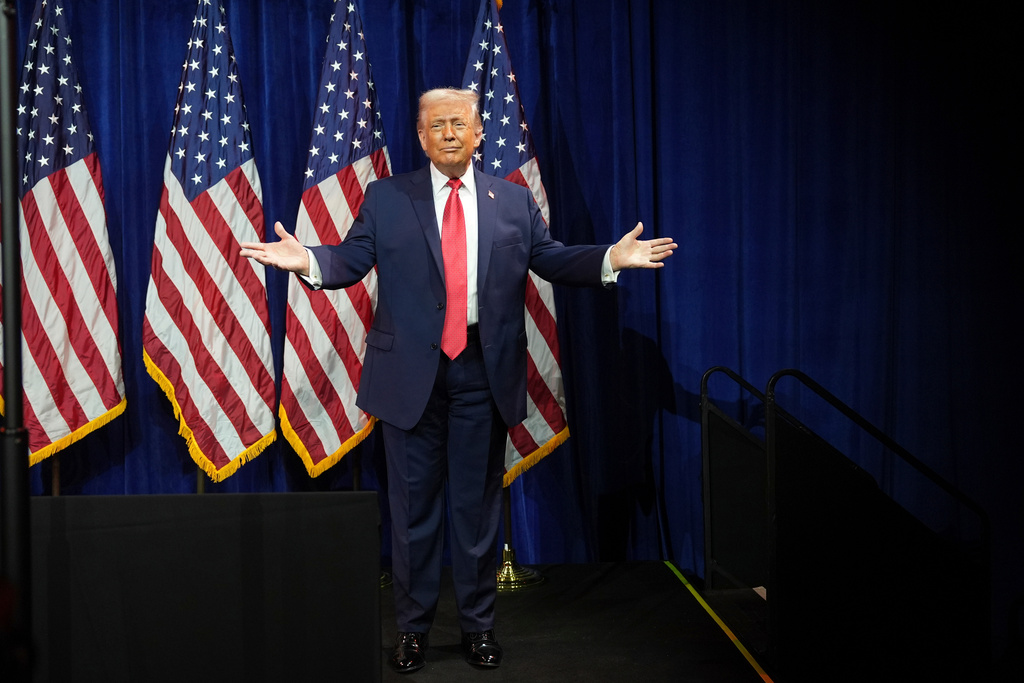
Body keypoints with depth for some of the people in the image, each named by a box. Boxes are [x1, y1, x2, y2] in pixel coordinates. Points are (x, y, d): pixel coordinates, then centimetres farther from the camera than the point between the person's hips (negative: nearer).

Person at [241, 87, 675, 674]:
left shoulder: (514, 201, 10)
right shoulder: (386, 198, 5)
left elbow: (549, 258, 8)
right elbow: (351, 261, -1)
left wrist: (611, 259, -7)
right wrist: (307, 261, -21)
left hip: (484, 372, 1)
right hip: (411, 372, -1)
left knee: (480, 502, 9)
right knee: (413, 504, 7)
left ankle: (479, 625, 23)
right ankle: (413, 627, 21)